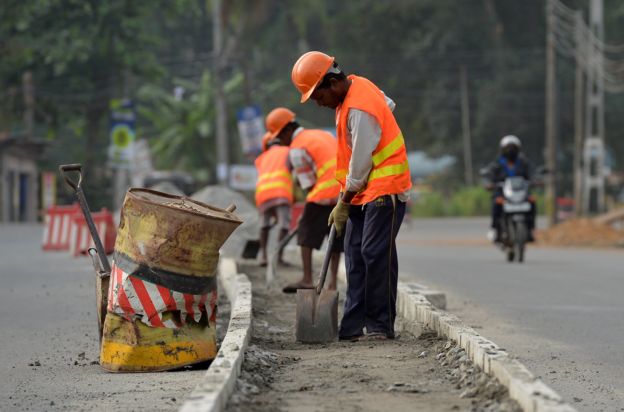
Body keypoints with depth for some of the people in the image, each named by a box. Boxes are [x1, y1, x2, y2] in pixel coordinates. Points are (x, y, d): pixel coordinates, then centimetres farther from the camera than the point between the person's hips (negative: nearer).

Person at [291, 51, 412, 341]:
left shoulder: (359, 110, -22)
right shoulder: (357, 85, 8)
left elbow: (360, 164, -19)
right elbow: (388, 105, 26)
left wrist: (343, 204, -9)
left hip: (384, 189, -10)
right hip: (364, 192, 10)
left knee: (376, 254, -12)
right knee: (355, 257, 5)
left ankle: (380, 325, -8)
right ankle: (354, 326, 4)